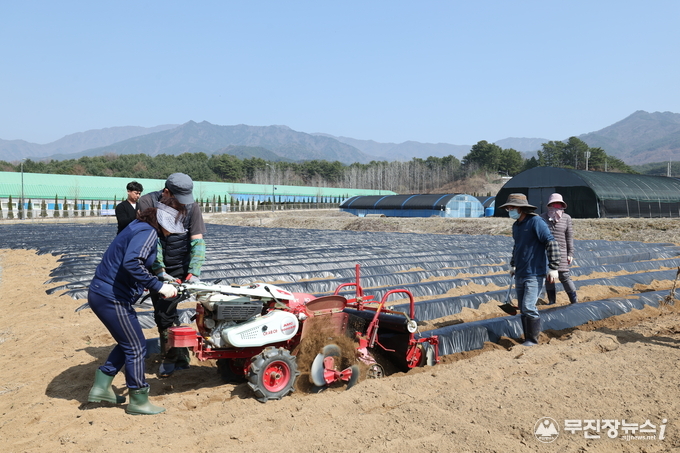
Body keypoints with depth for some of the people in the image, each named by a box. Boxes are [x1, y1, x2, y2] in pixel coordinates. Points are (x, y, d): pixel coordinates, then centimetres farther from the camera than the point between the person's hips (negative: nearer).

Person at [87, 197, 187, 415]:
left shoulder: (140, 227, 13)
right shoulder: (148, 232, -18)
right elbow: (131, 263, -34)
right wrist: (159, 287, -28)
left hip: (101, 293, 10)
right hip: (112, 298, -10)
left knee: (127, 344, 22)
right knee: (136, 347, 3)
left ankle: (101, 387, 30)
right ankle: (138, 402, 16)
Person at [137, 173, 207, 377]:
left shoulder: (192, 207, -13)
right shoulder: (147, 202, -17)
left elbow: (197, 242, -15)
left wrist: (193, 273, -25)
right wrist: (159, 271, -27)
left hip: (180, 269, 0)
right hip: (157, 269, 1)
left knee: (166, 314, -2)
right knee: (162, 314, 4)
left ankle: (171, 359, 15)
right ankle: (172, 358, 21)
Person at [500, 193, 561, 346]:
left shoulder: (535, 222, -14)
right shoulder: (516, 225, 11)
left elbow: (551, 243, -17)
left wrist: (553, 267, -19)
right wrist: (513, 265, 26)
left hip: (534, 274, -8)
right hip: (519, 274, 8)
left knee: (529, 307, -13)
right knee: (523, 309, 11)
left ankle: (533, 339, 2)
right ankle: (528, 338, 21)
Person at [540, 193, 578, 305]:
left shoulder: (566, 218, 4)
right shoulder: (542, 218, 3)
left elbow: (569, 237, 5)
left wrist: (570, 253, 1)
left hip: (561, 253, -1)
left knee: (564, 276, -2)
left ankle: (574, 301, 11)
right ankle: (552, 300, 19)